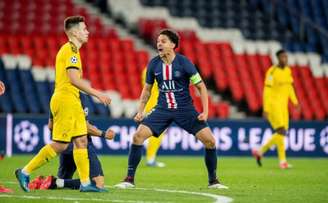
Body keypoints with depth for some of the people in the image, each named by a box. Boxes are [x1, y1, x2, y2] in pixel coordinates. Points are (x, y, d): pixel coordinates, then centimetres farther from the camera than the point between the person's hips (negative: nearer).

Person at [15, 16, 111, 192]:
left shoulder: (70, 49, 18)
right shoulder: (71, 49, -12)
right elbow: (73, 79, -20)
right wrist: (96, 94, -17)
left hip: (72, 102, 10)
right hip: (65, 100, -10)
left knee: (81, 141, 6)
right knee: (59, 145, -8)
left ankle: (85, 183, 5)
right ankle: (25, 172, -2)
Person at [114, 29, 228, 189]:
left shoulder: (184, 63, -11)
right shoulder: (154, 64, -2)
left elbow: (201, 86, -5)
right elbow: (147, 89, 13)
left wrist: (205, 111, -13)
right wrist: (140, 111, 6)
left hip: (185, 109, -2)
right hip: (162, 109, 2)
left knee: (209, 140, -12)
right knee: (138, 136, -16)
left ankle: (213, 181, 8)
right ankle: (129, 179, -5)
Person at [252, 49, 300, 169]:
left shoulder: (288, 70, 10)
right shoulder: (272, 72, -14)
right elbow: (267, 91, -14)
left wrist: (295, 102, 8)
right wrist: (265, 109, -17)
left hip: (283, 105, 8)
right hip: (272, 104, -8)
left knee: (281, 134, 5)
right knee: (281, 132, -17)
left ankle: (260, 151, 22)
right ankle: (282, 161, -13)